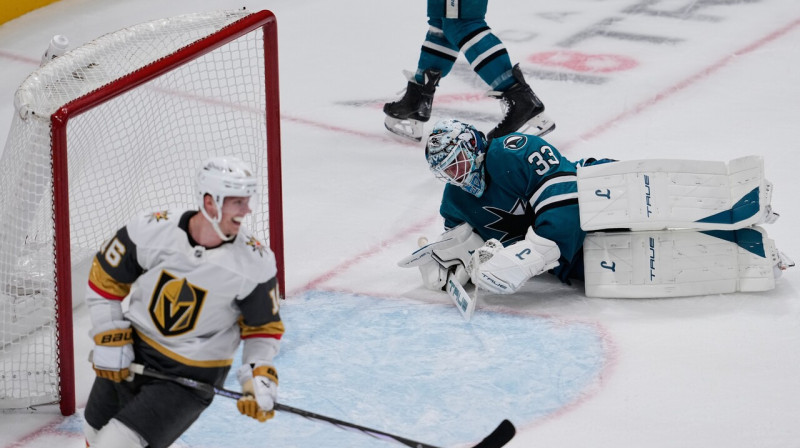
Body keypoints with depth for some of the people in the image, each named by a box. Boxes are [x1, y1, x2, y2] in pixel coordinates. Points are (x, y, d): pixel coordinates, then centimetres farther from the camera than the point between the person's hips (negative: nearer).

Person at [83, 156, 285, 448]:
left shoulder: (255, 264, -19)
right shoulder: (151, 230, -18)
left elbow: (262, 328, -4)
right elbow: (104, 279, -3)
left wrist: (260, 378, -17)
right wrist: (109, 339, -7)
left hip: (192, 376, -3)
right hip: (130, 356, 3)